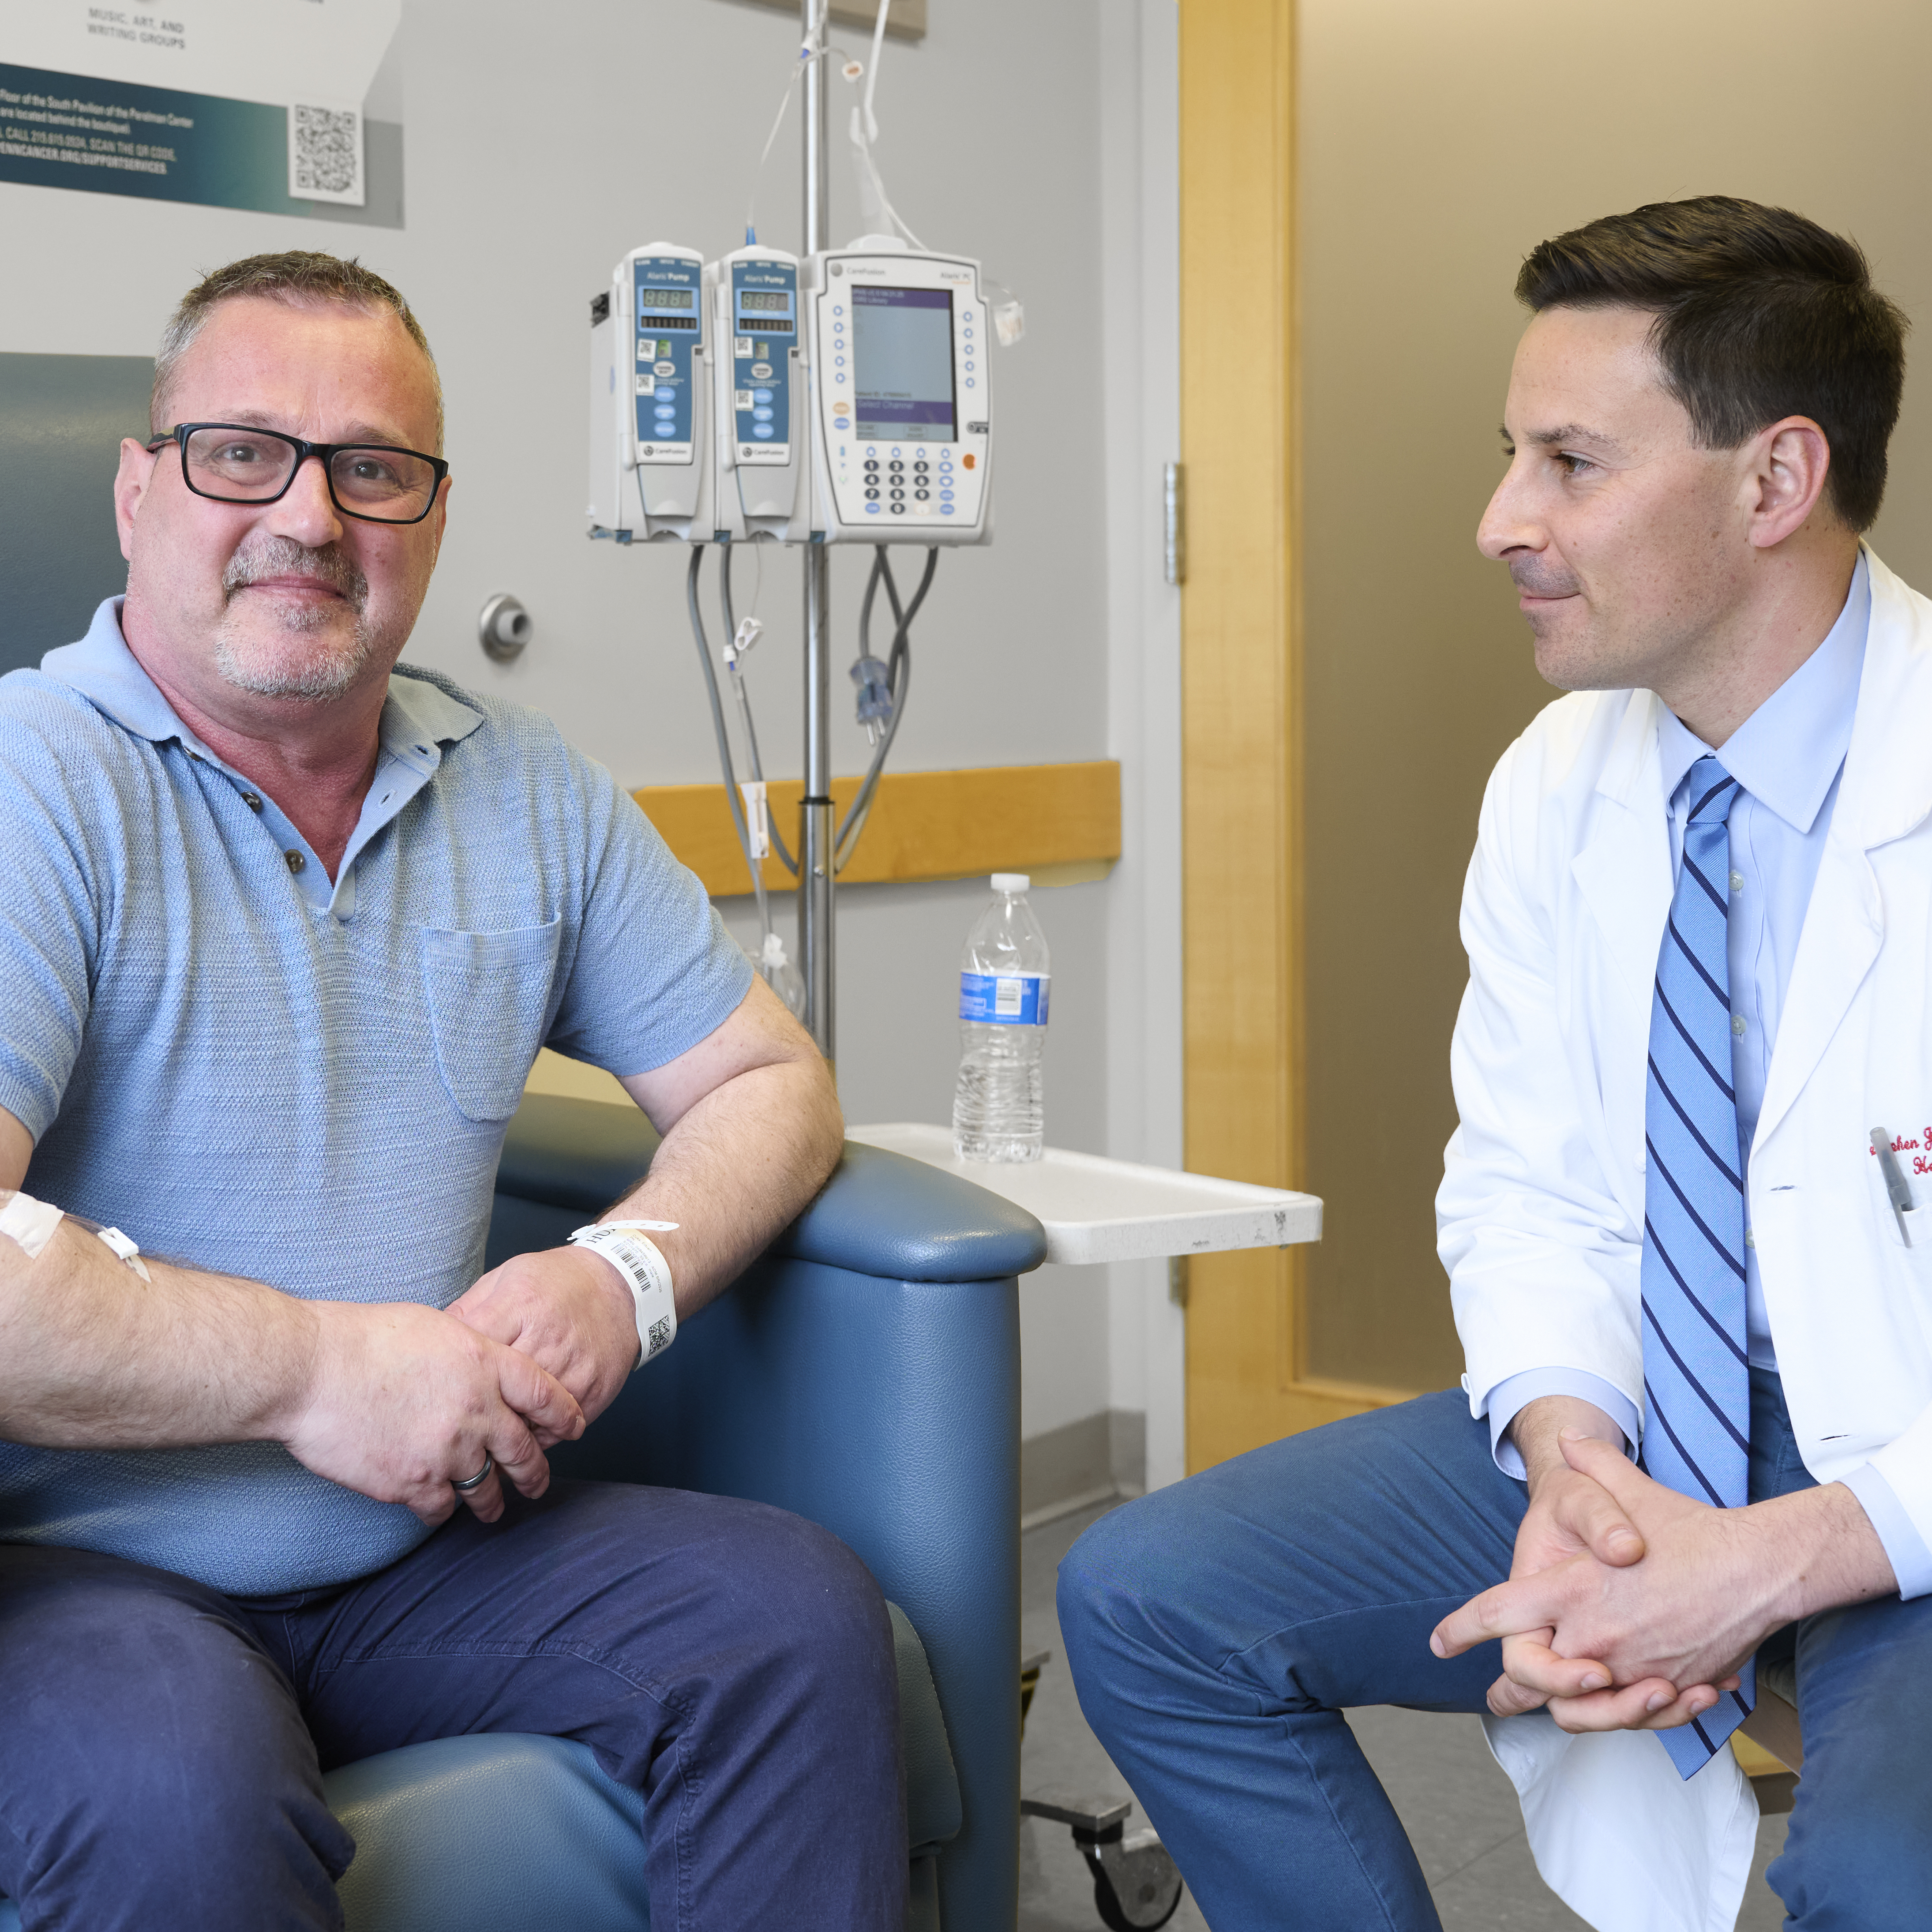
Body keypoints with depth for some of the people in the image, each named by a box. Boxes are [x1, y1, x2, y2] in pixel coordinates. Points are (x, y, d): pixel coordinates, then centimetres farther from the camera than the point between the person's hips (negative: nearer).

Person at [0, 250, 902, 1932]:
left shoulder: (523, 789, 8)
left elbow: (766, 1082, 13)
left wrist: (627, 1275, -7)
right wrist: (314, 1367, -17)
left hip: (412, 1545, 6)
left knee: (800, 1615, -13)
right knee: (179, 1782, -36)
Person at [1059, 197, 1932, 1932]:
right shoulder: (1560, 784, 2)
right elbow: (1530, 1191, 7)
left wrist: (1782, 1558, -27)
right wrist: (1567, 1456, -14)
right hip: (1642, 1429, 6)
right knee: (1144, 1598, -4)